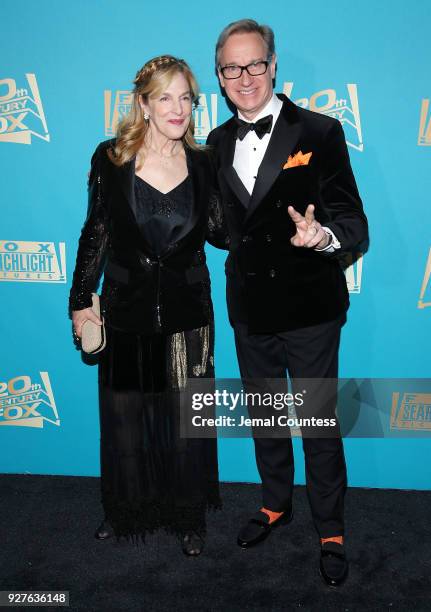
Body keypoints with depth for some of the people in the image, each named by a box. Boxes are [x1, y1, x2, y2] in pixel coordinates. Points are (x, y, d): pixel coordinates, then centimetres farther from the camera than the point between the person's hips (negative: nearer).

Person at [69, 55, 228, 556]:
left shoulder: (202, 163, 0)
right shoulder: (111, 158, -4)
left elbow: (220, 233, -2)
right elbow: (95, 233, 0)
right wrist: (81, 301, 1)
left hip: (187, 314, 1)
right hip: (126, 310, 0)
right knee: (125, 417, 15)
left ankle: (188, 516, 35)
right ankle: (128, 511, 40)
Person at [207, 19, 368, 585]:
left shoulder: (319, 132, -8)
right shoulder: (218, 142, 7)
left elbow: (353, 222, -13)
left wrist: (323, 236, -32)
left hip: (308, 307, -4)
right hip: (248, 307, 5)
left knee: (320, 423, 9)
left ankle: (331, 530, 32)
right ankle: (276, 504, 45)